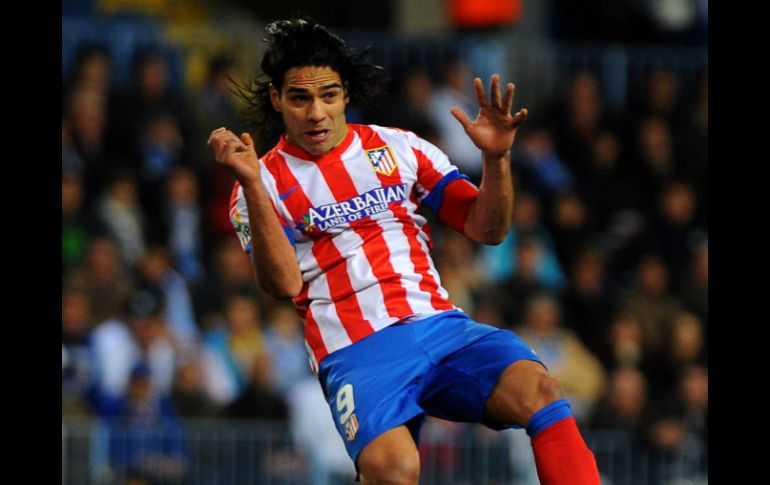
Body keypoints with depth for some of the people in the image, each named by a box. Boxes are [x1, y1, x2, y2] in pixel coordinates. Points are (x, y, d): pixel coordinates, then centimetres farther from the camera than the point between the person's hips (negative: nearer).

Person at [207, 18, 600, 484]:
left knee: (541, 391, -28)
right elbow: (284, 283, -8)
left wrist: (496, 157, -5)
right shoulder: (265, 183, 8)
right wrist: (252, 185, -18)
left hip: (441, 324, 3)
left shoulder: (400, 148, 16)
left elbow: (487, 229, 14)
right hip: (357, 352, -3)